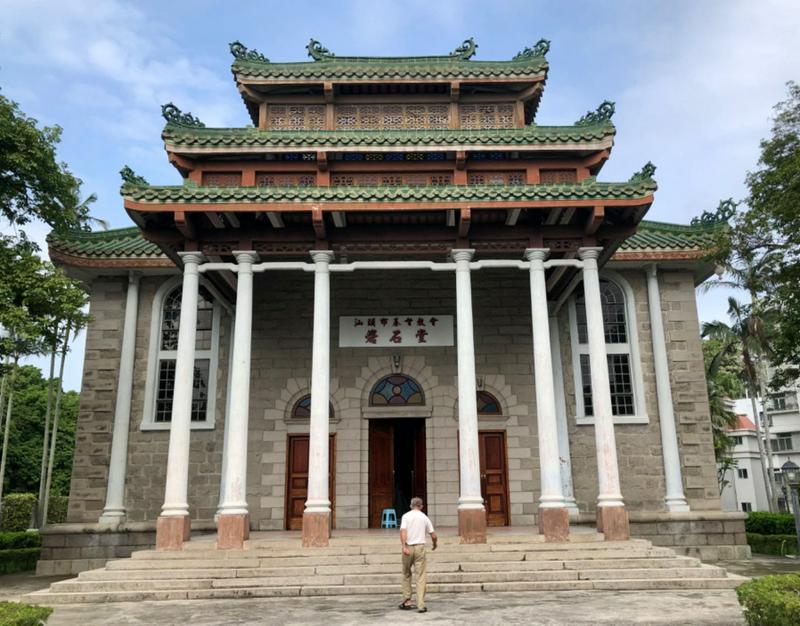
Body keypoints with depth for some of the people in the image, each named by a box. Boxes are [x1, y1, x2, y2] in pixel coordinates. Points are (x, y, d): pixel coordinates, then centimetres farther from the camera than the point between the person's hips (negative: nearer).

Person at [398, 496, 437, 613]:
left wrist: (404, 547, -19)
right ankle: (421, 605, -3)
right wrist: (434, 544, 28)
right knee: (420, 576, 1)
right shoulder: (424, 517, 7)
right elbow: (433, 535, 8)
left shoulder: (406, 516, 3)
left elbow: (403, 531, -13)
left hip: (408, 548, 0)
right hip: (420, 547, 0)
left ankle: (407, 601, 16)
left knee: (406, 575, 16)